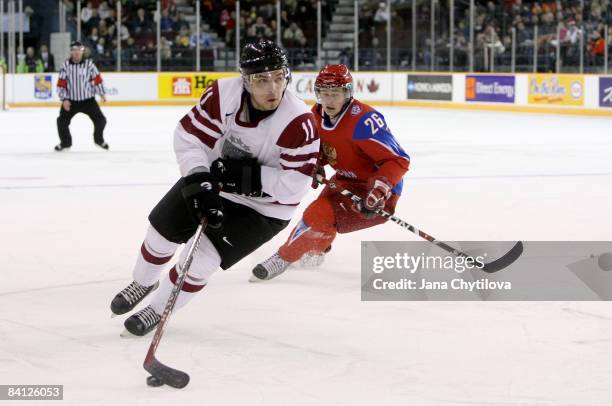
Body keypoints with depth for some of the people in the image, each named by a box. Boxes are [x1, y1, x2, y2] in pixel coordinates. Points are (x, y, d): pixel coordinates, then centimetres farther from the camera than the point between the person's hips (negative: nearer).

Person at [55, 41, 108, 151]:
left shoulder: (89, 64, -5)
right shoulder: (66, 66, -8)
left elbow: (97, 78, 3)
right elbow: (61, 84, -7)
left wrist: (102, 93, 2)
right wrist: (64, 99, -14)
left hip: (88, 100, 1)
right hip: (71, 101, 0)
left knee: (100, 120, -3)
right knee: (62, 121, -11)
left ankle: (99, 139, 25)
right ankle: (65, 142, 14)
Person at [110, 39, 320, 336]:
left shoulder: (299, 122, -32)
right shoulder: (223, 94, -23)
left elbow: (294, 185, -29)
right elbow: (189, 138, -16)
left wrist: (244, 176, -31)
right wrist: (200, 185, -28)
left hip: (262, 207, -4)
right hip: (212, 178, 4)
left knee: (203, 255, -13)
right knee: (162, 230, 9)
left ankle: (158, 311, 14)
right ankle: (143, 283, 42)